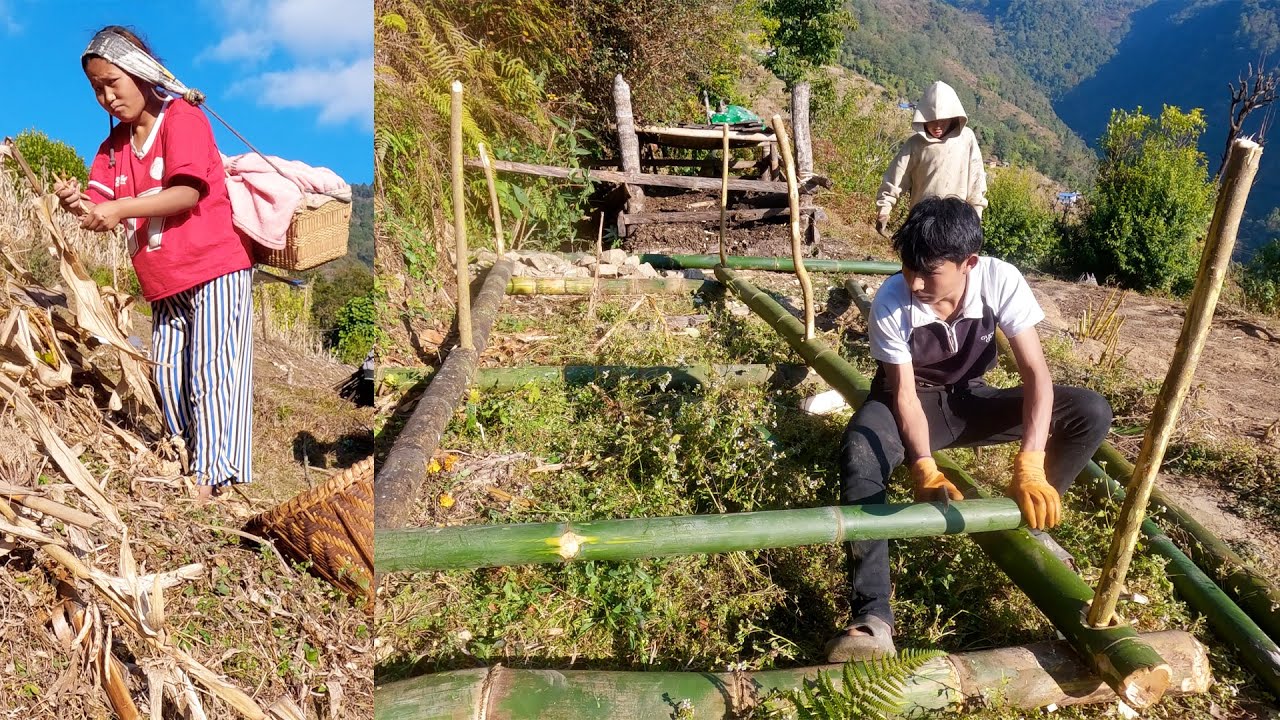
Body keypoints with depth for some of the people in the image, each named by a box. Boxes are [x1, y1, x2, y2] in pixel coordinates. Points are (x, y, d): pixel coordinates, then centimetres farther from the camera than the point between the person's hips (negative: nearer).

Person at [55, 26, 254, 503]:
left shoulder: (183, 119, -6)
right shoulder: (115, 143, 16)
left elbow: (188, 193, -18)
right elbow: (103, 207, 6)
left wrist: (122, 208, -24)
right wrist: (81, 203, -17)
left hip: (216, 270, -8)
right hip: (164, 283, 8)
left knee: (211, 371, -12)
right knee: (168, 377, 8)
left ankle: (212, 479, -12)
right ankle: (193, 462, 19)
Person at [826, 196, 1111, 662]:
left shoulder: (1001, 281, -24)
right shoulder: (891, 303, -27)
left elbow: (1035, 372, -28)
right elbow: (904, 394, -23)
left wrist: (1029, 466, -41)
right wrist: (925, 468, -40)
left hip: (971, 400, 3)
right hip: (915, 403, -2)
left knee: (1091, 412, -17)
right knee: (859, 450, -37)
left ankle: (1027, 522, 4)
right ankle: (873, 615, -36)